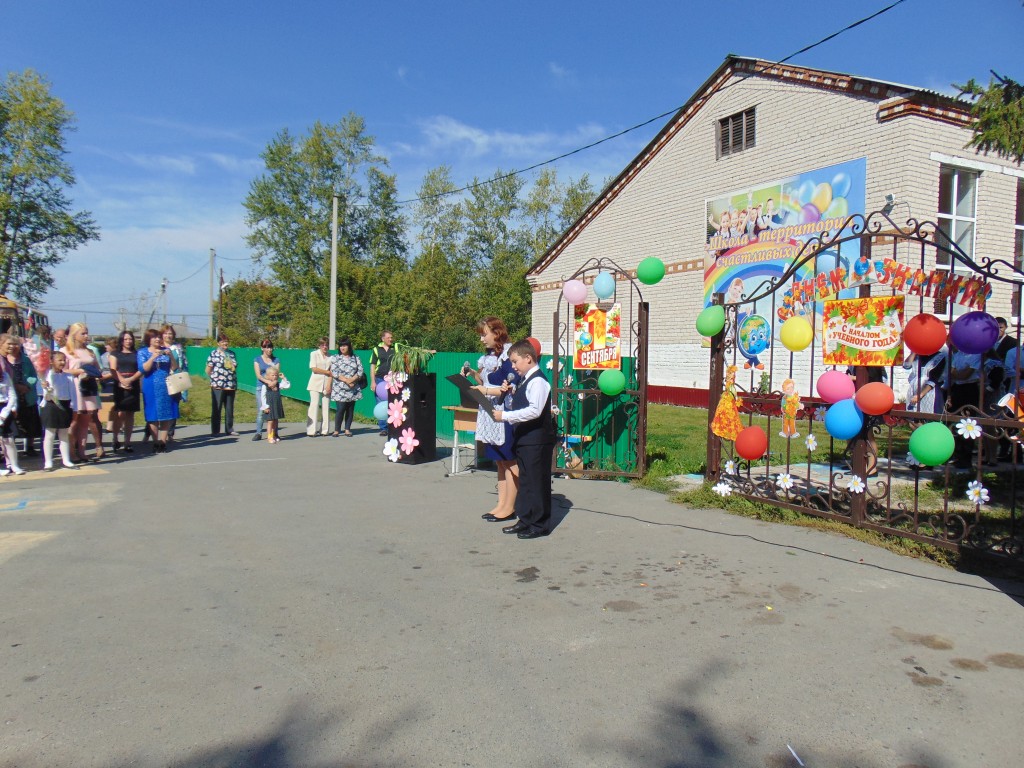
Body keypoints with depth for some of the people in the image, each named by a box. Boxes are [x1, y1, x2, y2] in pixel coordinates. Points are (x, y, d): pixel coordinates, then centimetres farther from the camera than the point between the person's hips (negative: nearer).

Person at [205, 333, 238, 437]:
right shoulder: (214, 354, -1)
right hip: (218, 386, -5)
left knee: (230, 409, 9)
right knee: (216, 409, 1)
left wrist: (235, 383, 14)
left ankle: (229, 429, 16)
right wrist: (214, 379, -3)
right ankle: (215, 431, 6)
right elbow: (208, 370, -1)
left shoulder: (232, 353, 13)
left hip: (231, 386, 5)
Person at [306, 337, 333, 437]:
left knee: (326, 407, 1)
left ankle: (324, 430, 7)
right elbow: (314, 369, -5)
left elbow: (331, 373, 4)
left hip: (327, 384, 3)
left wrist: (329, 385, -7)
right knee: (314, 406, -7)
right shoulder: (314, 354, 5)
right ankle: (311, 430, -6)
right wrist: (327, 372, -4)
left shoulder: (330, 357, 10)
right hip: (316, 383, -2)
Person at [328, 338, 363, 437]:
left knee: (350, 409, 4)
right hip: (340, 389, -3)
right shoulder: (335, 358, 4)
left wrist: (352, 379, -14)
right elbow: (334, 372, -6)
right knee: (340, 409, -9)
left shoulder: (356, 358, 9)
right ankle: (337, 430, -1)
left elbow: (360, 370, 1)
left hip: (353, 389, 3)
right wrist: (346, 380, -15)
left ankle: (347, 430, 12)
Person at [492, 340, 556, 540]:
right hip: (525, 439, 10)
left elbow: (534, 410, -26)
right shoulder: (526, 381, 14)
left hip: (537, 439, -10)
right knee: (525, 480, 16)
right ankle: (526, 519, 26)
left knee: (536, 482, -2)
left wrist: (505, 416, -24)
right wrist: (510, 392, 7)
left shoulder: (538, 381, -16)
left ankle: (539, 525, 7)